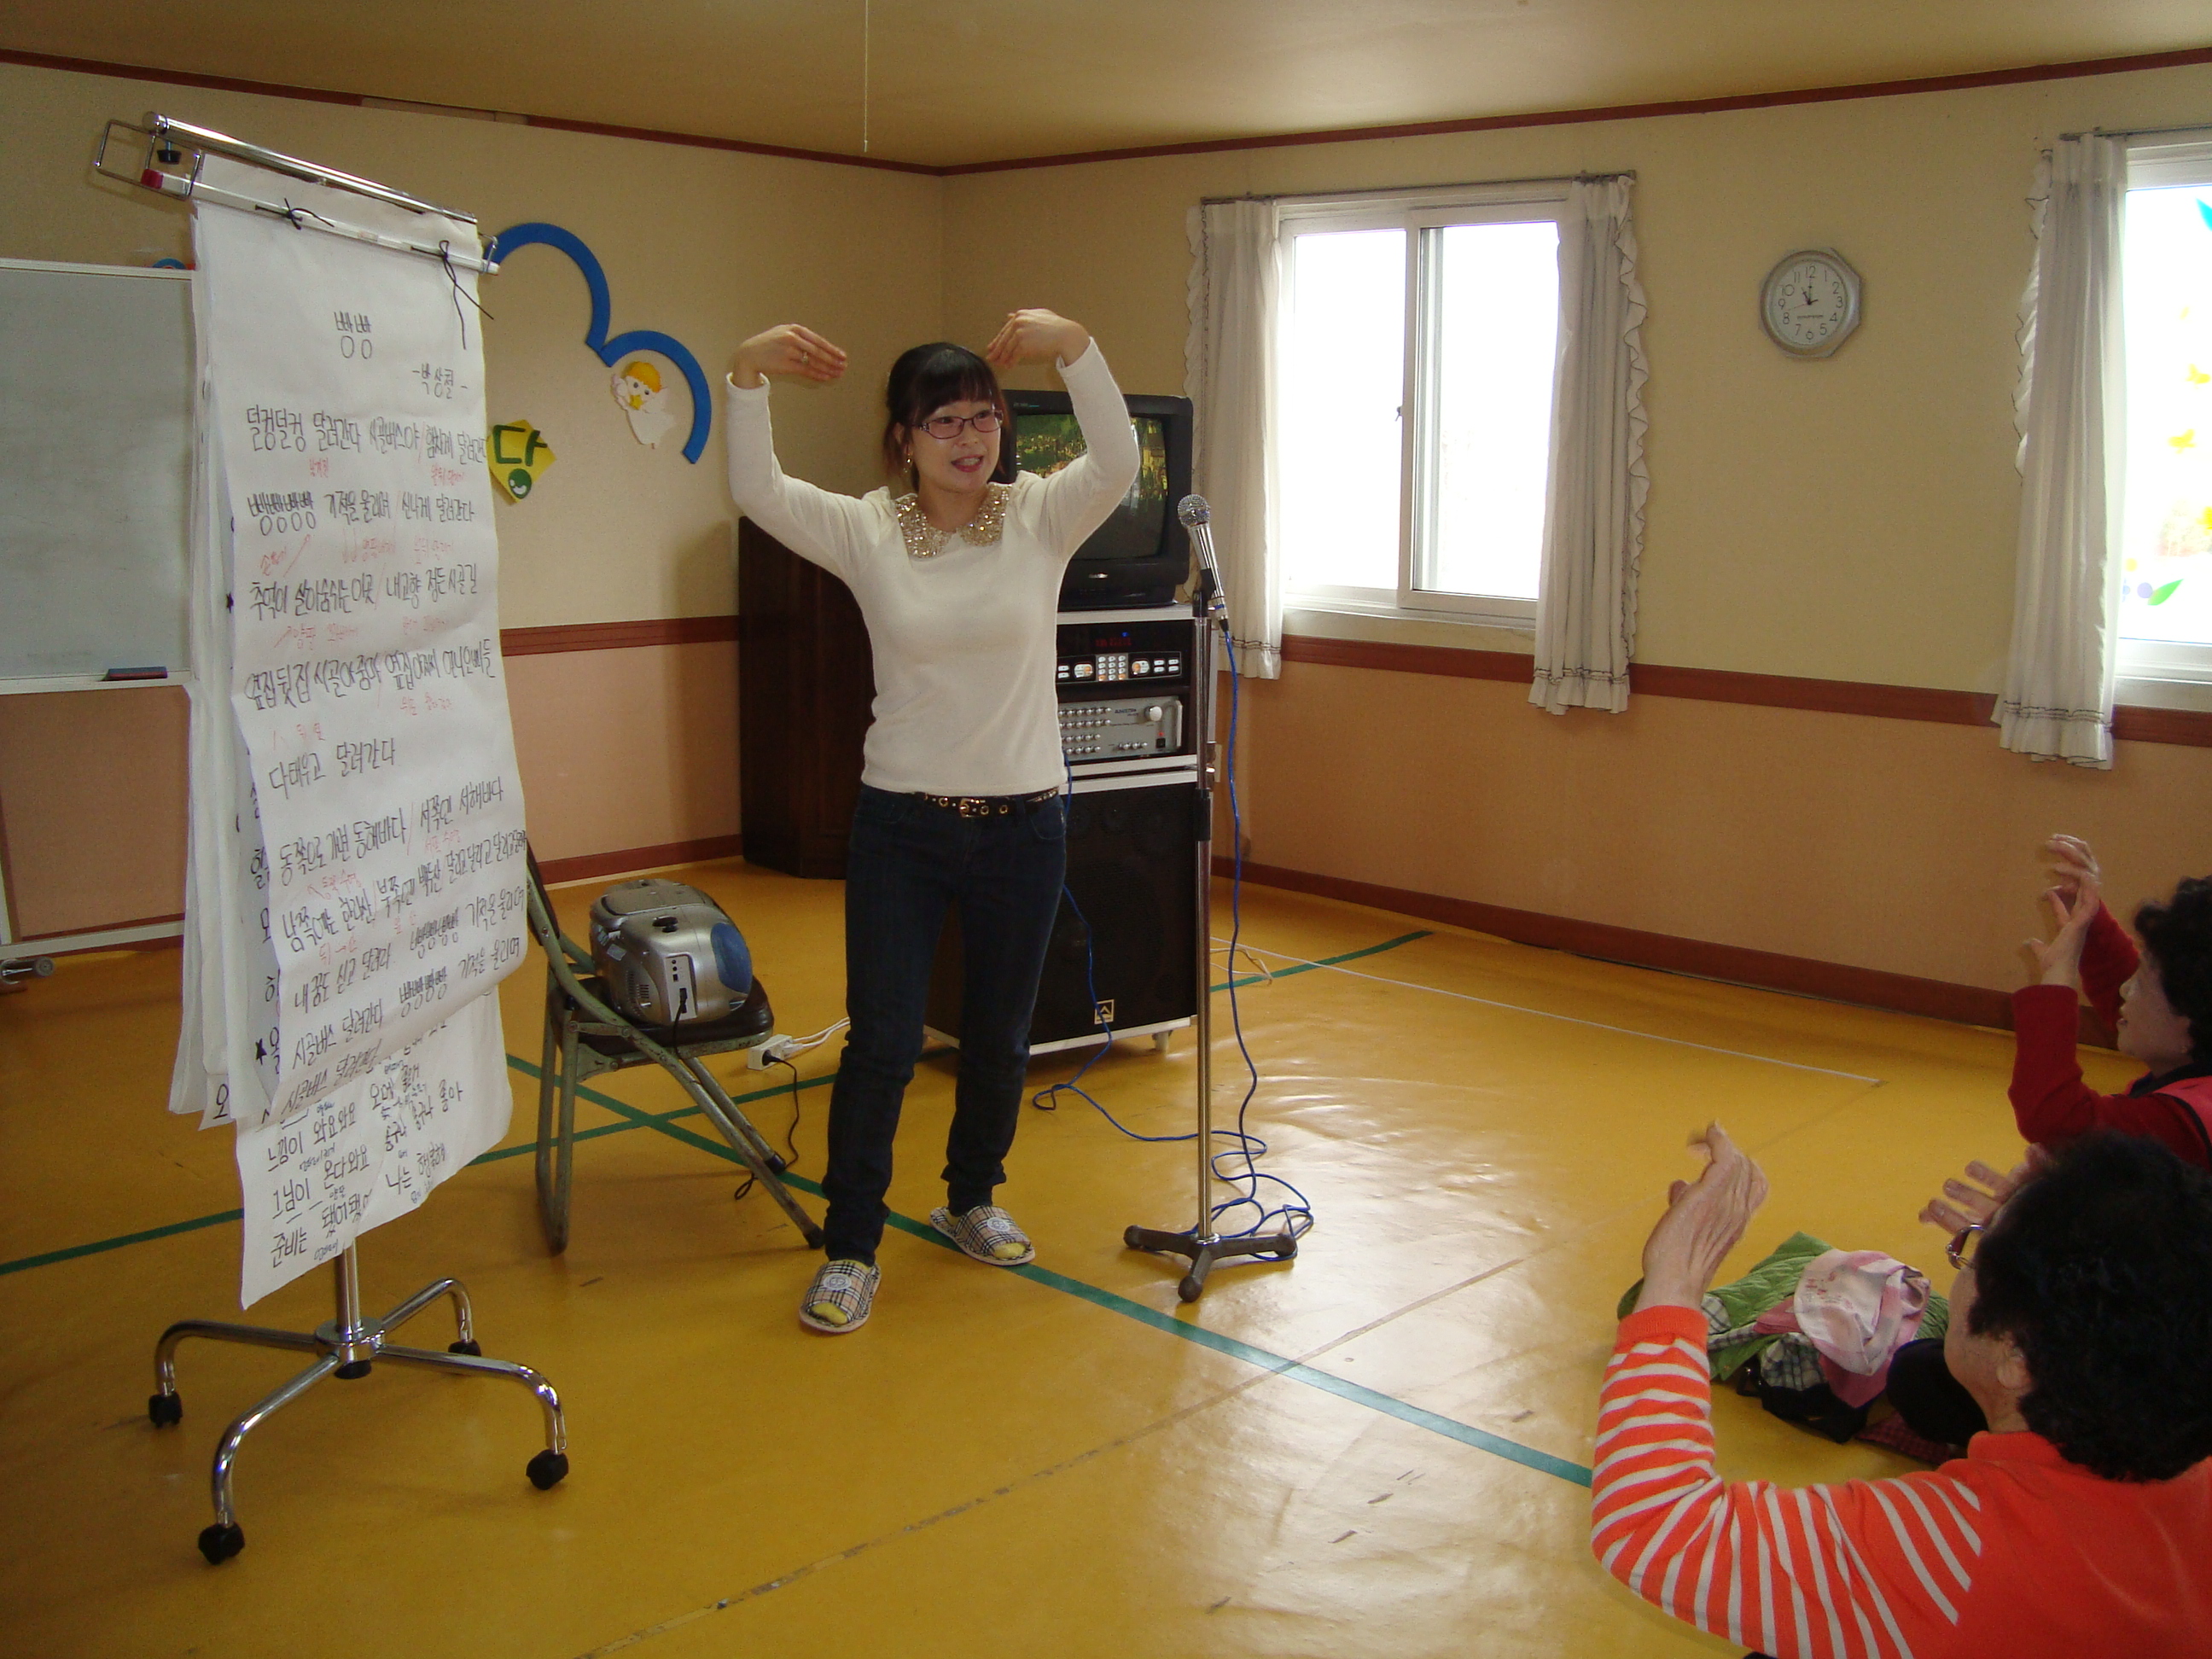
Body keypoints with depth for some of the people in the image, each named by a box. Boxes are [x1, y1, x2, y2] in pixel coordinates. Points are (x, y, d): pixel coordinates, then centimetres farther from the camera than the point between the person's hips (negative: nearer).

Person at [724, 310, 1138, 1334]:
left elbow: (1118, 463, -21)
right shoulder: (866, 531, -4)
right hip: (901, 824, -1)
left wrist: (1075, 348, -35)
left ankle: (971, 1201, 39)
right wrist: (748, 377, -33)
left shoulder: (1040, 518, -3)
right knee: (882, 1044, 0)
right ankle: (850, 1249, 16)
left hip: (1022, 820, 2)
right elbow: (757, 492, -18)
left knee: (999, 1038, 15)